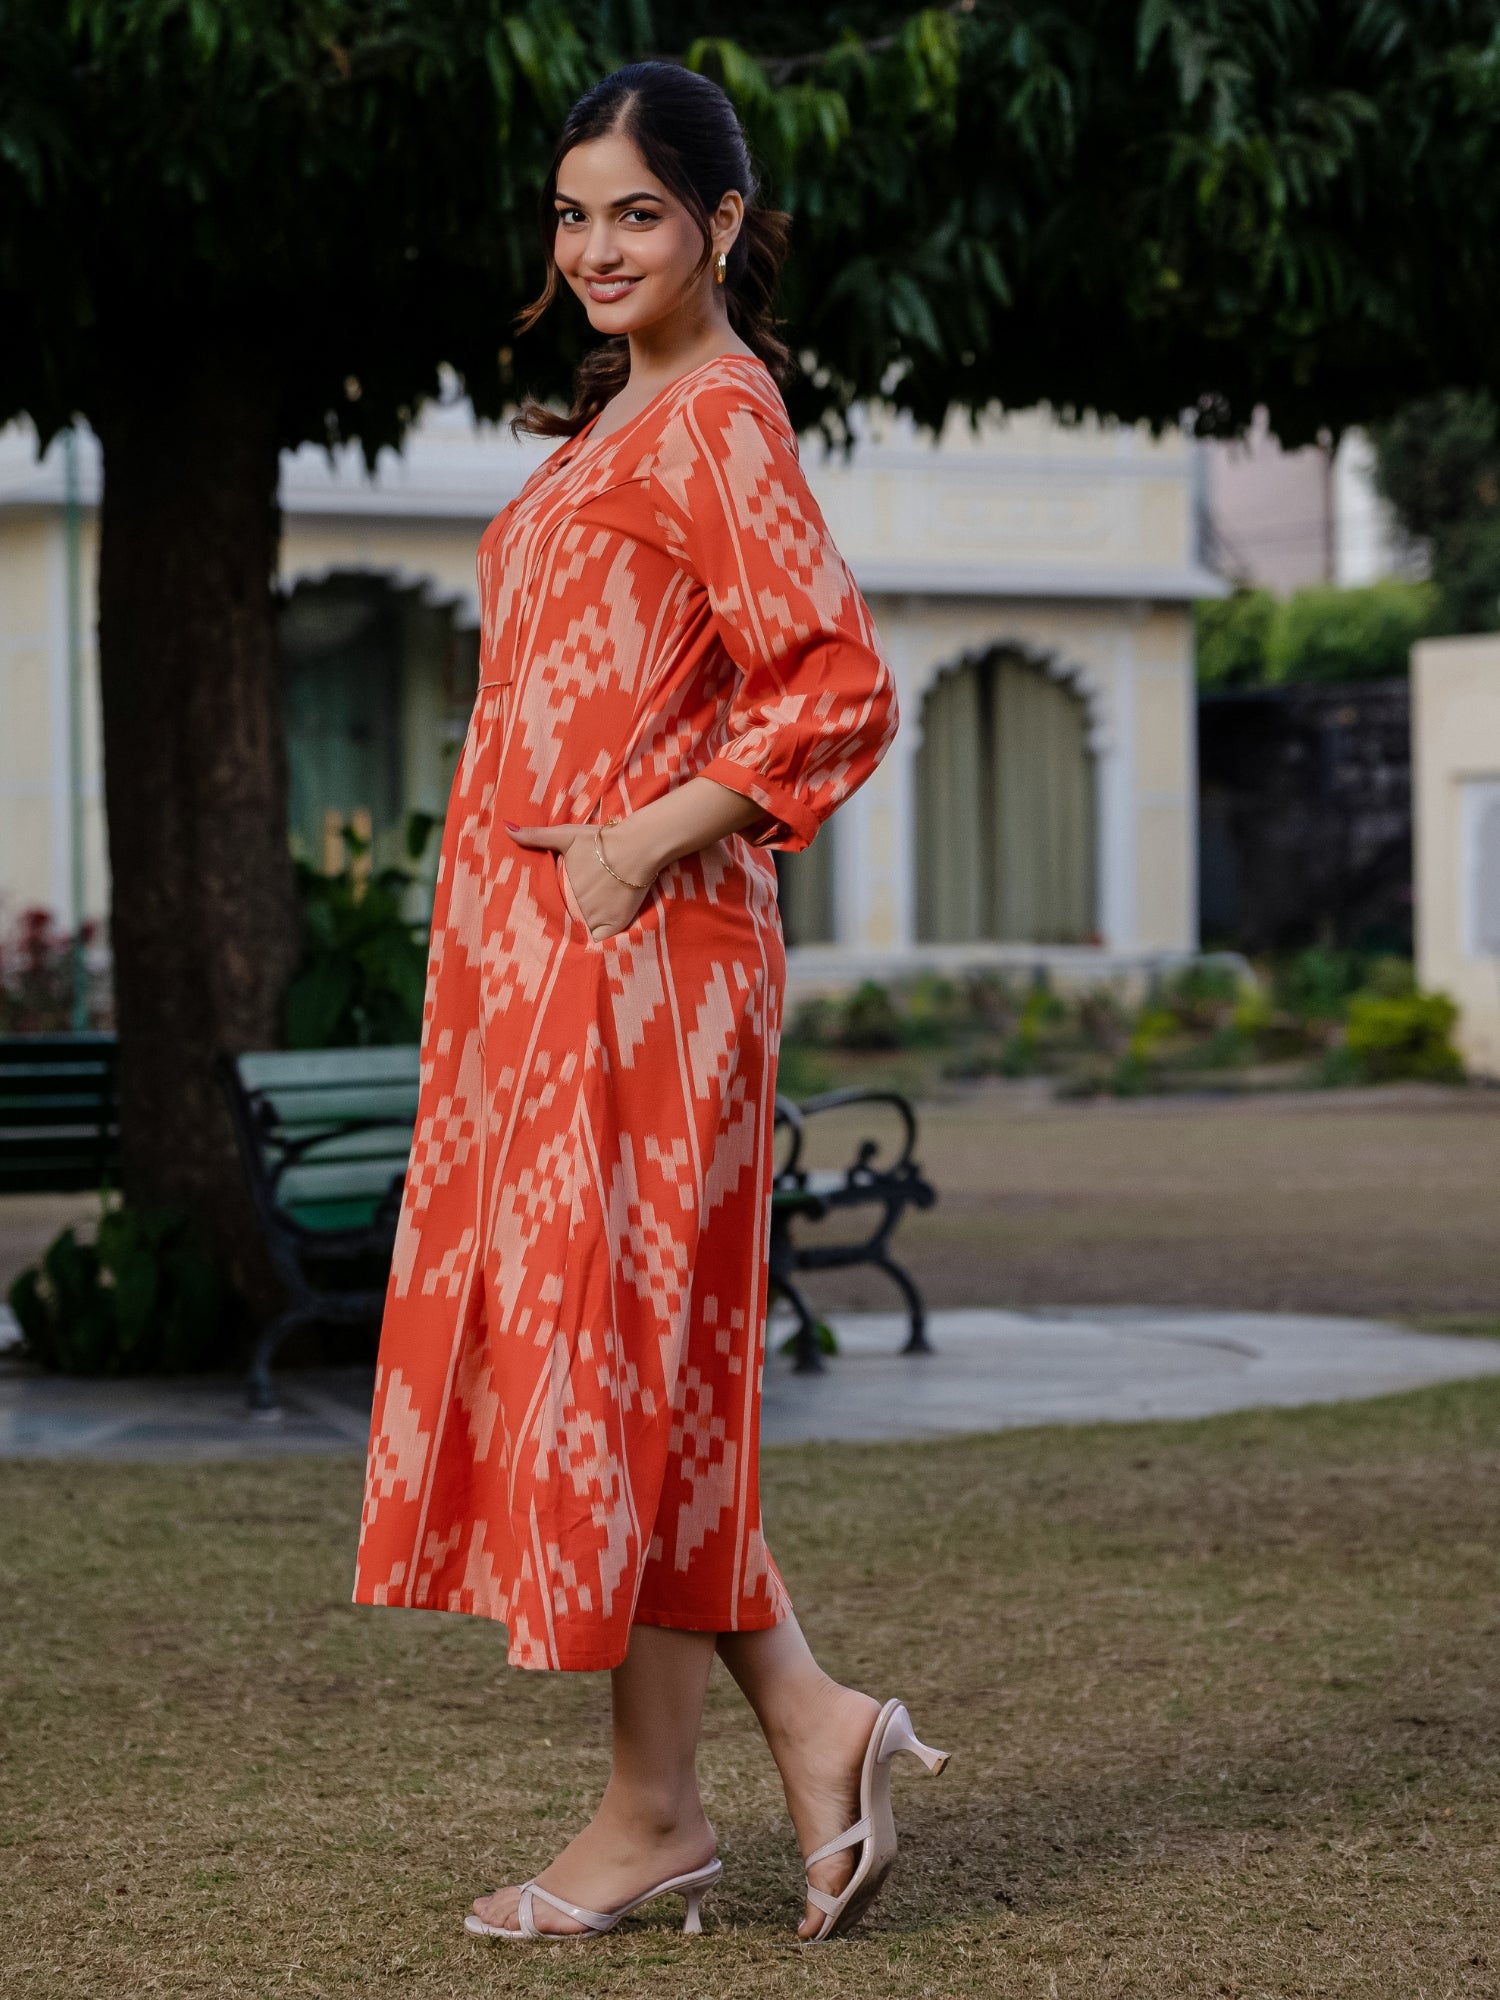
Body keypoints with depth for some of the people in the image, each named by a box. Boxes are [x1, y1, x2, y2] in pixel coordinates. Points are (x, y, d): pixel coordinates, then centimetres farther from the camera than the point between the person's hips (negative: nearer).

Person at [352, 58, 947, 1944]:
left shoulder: (716, 422, -11)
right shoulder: (625, 415, 18)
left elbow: (840, 692, -18)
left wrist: (644, 845, -19)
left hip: (637, 947, -10)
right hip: (533, 951, 10)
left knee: (608, 1345, -5)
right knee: (550, 1341, 9)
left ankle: (654, 1809, 4)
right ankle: (809, 1719, 13)